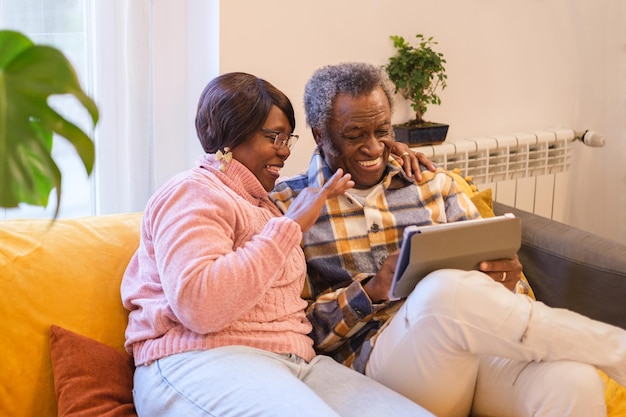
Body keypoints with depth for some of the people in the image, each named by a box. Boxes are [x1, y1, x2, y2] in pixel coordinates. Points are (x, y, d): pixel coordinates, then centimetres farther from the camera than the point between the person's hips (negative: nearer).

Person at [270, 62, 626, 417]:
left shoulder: (433, 184, 17)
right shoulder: (287, 207, 7)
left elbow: (484, 265, 16)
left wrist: (503, 280, -8)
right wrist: (370, 292, -14)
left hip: (475, 341, 3)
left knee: (574, 383, -33)